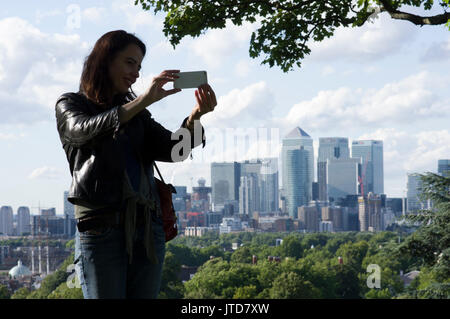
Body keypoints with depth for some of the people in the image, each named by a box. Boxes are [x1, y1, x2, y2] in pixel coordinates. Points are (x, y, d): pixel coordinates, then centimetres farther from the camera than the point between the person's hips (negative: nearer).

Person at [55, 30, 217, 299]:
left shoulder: (138, 114, 19)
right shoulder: (71, 105, 7)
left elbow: (173, 150, 3)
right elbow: (86, 130, -17)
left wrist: (195, 116, -18)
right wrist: (143, 100, -27)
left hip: (148, 230, 5)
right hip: (100, 230, -4)